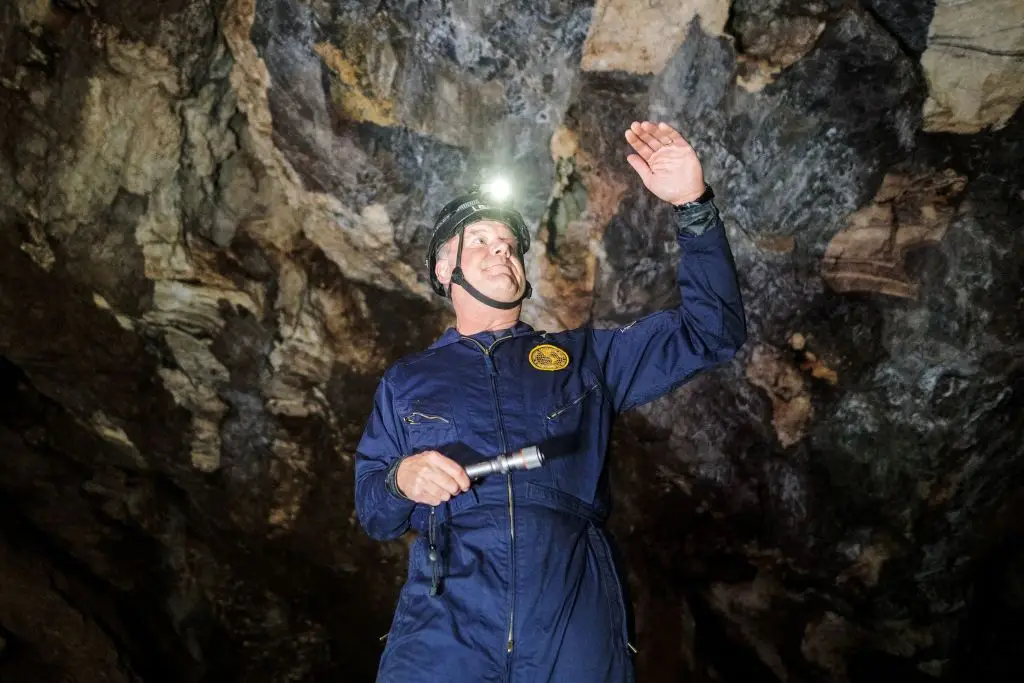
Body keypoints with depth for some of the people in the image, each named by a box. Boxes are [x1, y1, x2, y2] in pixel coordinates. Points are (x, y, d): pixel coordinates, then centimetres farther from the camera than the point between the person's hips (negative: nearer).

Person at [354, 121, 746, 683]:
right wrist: (401, 480, -8)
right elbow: (372, 511, 16)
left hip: (576, 626, 1)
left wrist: (693, 206, -1)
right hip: (444, 627, 0)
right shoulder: (406, 381, 18)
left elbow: (712, 332, 10)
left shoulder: (584, 357, 17)